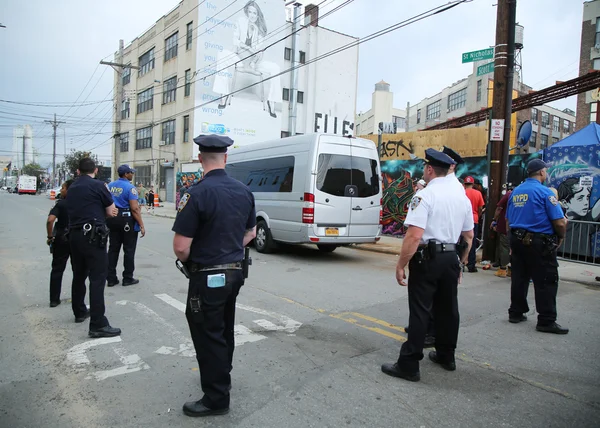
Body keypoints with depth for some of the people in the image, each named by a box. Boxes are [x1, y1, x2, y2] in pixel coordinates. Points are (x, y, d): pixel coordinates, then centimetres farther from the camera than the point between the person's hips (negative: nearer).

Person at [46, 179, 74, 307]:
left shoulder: (61, 203, -12)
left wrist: (50, 236, -13)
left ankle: (54, 299, 11)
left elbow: (50, 220, -25)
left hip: (61, 239, -3)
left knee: (57, 270, 9)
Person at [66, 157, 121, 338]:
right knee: (97, 279, -8)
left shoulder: (71, 188, 14)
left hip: (74, 235, 8)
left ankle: (79, 312, 35)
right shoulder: (98, 185, -7)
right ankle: (98, 325, -10)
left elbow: (83, 208, 14)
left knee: (79, 275, 20)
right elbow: (111, 212, -2)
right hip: (93, 236, -7)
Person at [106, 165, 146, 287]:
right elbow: (134, 208, -19)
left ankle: (111, 278, 16)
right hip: (127, 220, -7)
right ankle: (128, 278, 10)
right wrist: (141, 225, -16)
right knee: (129, 250, 4)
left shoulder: (110, 185, 8)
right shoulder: (130, 187, -14)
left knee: (113, 249, 11)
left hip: (112, 219, 7)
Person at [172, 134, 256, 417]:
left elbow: (181, 247, -20)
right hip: (234, 272, 7)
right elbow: (250, 233, 13)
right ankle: (222, 376, 44)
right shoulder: (244, 191, 2)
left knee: (208, 335, 7)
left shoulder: (197, 193, -20)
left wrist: (188, 262, 0)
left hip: (208, 276, -7)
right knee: (224, 330, 24)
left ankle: (216, 398, 20)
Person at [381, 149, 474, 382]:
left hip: (427, 257, -7)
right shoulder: (462, 196, 10)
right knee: (448, 307, 18)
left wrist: (401, 265, -17)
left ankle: (409, 365, 2)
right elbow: (469, 236, 15)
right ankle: (446, 356, 34)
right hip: (451, 257, 8)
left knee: (420, 310, -4)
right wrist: (460, 263, 23)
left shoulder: (425, 195, -14)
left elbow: (414, 236, -23)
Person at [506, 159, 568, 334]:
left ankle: (516, 313, 21)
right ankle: (546, 321, 5)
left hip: (517, 240, 7)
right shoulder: (544, 192, -12)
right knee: (546, 282, 1)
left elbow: (508, 219, 15)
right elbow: (559, 222, -15)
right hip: (539, 242, -7)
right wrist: (561, 237, 3)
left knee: (519, 278, 13)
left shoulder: (515, 192, 9)